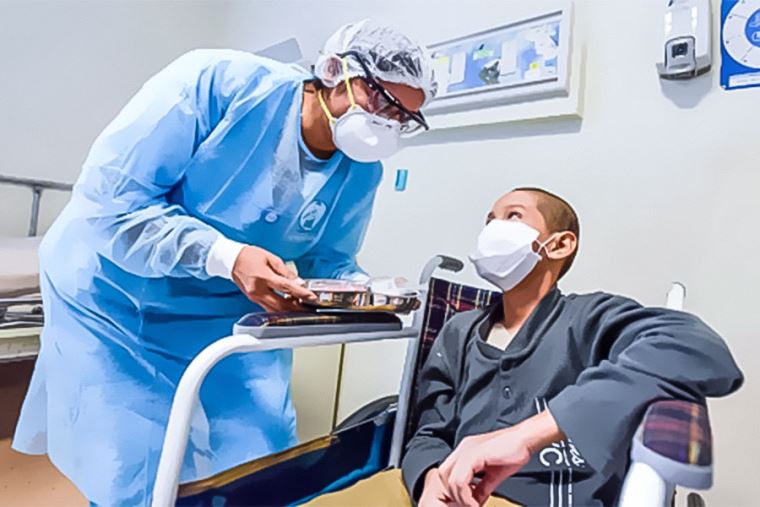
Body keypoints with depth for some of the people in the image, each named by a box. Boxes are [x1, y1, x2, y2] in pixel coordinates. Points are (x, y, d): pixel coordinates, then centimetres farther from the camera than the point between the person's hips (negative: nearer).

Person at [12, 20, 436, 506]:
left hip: (230, 321, 4)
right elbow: (108, 199, -24)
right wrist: (225, 257, -35)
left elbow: (328, 262, 0)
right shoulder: (217, 80, -24)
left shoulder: (361, 172, -7)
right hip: (116, 305, -3)